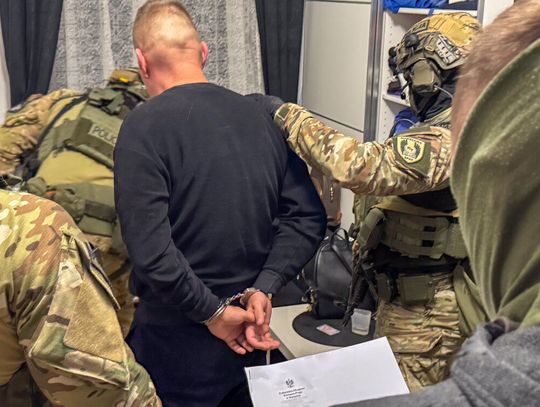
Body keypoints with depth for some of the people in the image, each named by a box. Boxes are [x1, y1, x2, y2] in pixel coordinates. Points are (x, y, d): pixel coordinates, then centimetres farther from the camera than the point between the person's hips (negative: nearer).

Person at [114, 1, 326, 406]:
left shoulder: (143, 126, -16)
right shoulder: (261, 116, 0)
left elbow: (151, 253, -24)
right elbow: (308, 217, -2)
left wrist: (213, 313, -14)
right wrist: (262, 288, -8)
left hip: (179, 347, -5)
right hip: (250, 333, 5)